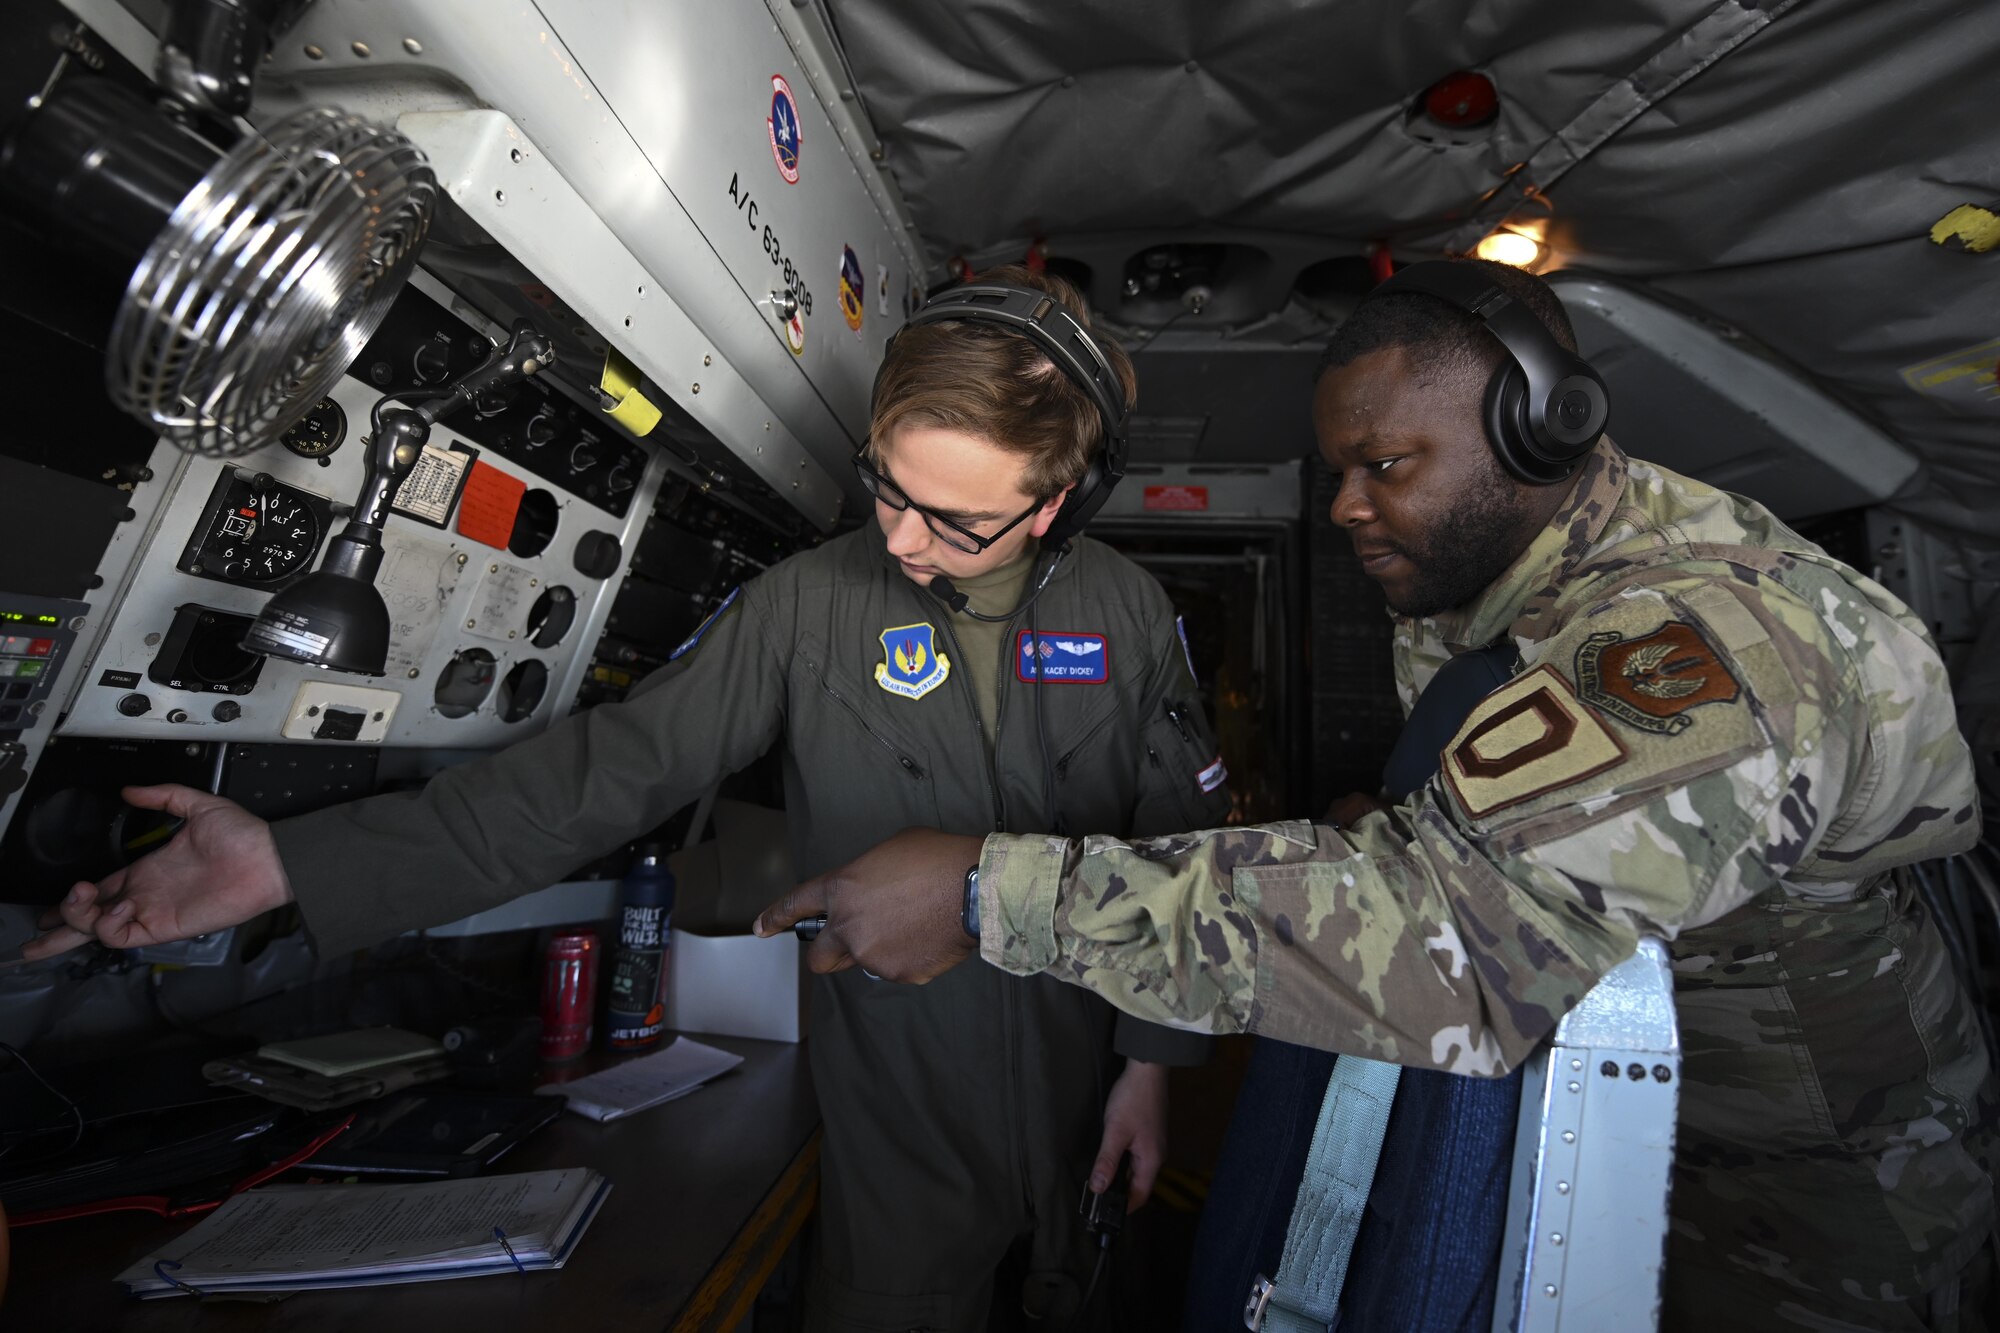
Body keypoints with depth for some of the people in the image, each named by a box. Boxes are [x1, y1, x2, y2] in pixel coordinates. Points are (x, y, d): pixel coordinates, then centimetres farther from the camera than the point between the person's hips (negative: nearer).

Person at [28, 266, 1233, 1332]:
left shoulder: (1127, 611, -9)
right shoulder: (811, 603, -14)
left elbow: (1185, 848, -2)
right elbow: (613, 764, -16)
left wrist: (1155, 1058, 0)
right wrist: (297, 863, -21)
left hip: (1085, 1101, 3)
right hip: (898, 1113, -2)